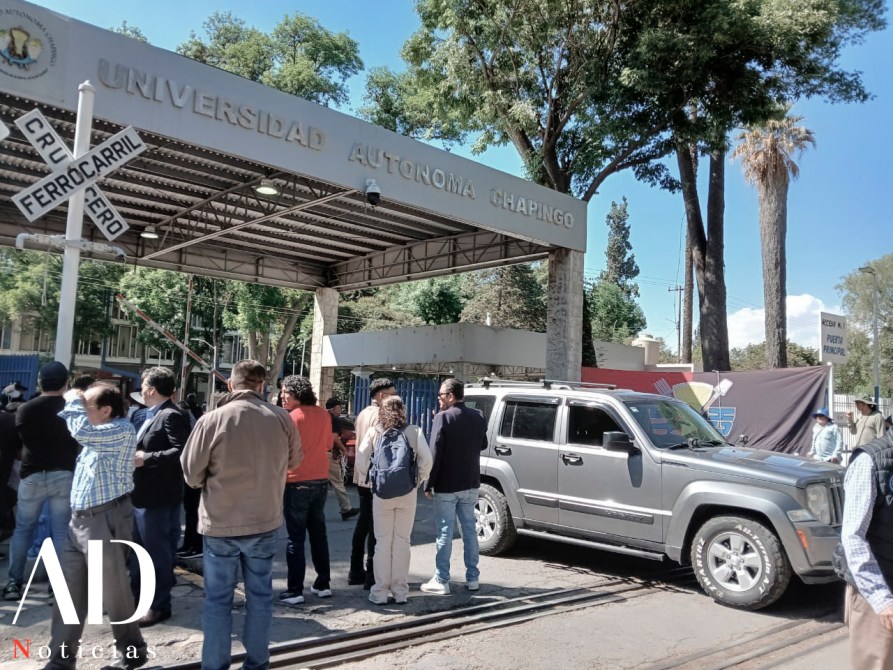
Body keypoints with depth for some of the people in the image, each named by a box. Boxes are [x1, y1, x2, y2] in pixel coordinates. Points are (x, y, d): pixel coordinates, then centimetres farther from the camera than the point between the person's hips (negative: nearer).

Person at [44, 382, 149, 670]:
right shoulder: (97, 434, 16)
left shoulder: (122, 430, -15)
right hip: (80, 519, 9)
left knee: (114, 593, 2)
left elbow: (81, 431, -27)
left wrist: (74, 400, -13)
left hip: (106, 521, -9)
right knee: (68, 591, 10)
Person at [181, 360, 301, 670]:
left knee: (218, 599, 10)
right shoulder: (282, 419, -7)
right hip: (265, 520, 2)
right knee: (260, 594, 15)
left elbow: (192, 474, -6)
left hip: (220, 522, -2)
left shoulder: (212, 419, -15)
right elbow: (294, 461, 10)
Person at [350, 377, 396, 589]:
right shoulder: (379, 416, -15)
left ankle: (356, 572, 20)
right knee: (375, 527, -5)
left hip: (361, 478, 10)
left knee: (362, 523, 15)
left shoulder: (362, 414, 14)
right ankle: (371, 576, -1)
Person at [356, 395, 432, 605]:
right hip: (408, 493, 0)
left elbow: (360, 460, -5)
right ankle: (400, 591, 15)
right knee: (402, 541, 9)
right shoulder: (414, 432, -1)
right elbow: (426, 460, -7)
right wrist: (418, 480, 6)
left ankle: (380, 591, 13)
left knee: (382, 541, 8)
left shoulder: (374, 432, 1)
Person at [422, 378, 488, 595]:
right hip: (470, 483, 6)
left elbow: (435, 453, -17)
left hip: (446, 486, -6)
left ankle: (441, 581, 5)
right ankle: (473, 578, 18)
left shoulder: (443, 418, -14)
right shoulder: (478, 417, 5)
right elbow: (482, 445, 17)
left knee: (445, 532, 0)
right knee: (470, 529, 13)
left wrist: (429, 484, -12)